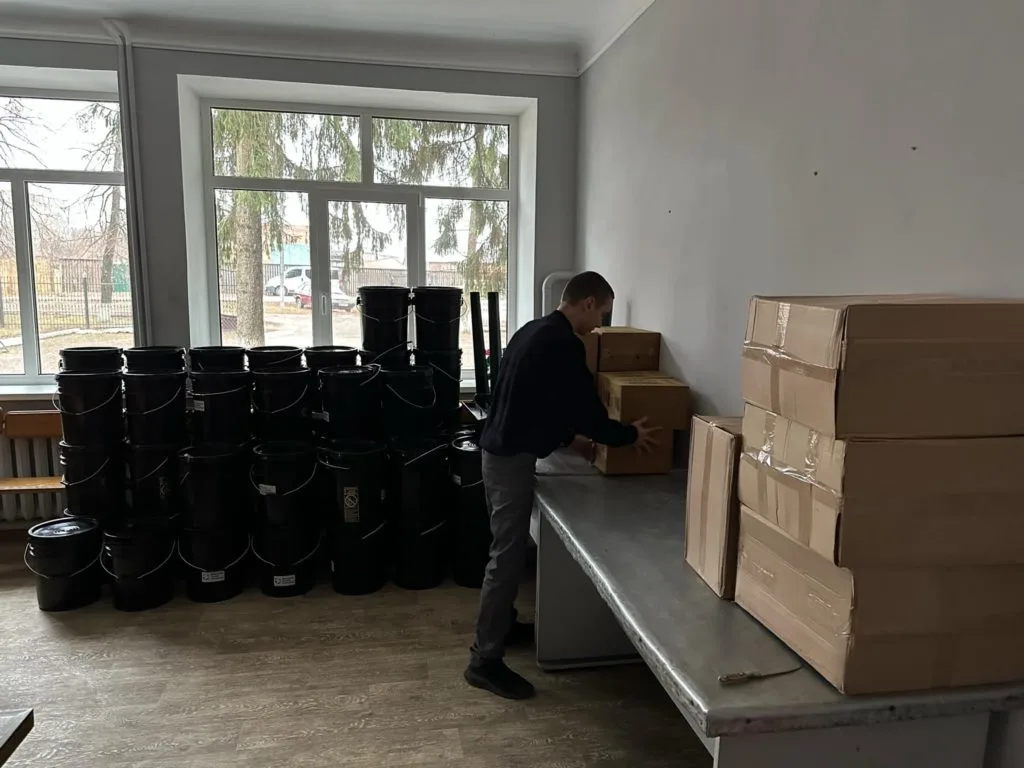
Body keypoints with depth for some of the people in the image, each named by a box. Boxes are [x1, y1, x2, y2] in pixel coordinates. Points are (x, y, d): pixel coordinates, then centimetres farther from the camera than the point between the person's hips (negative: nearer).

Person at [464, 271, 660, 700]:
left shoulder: (535, 330, 14)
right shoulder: (564, 344, -17)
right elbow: (586, 411, -14)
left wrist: (572, 434, 27)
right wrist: (629, 435, 2)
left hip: (500, 448, 10)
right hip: (513, 457, -10)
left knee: (510, 546, 21)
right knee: (508, 554, -4)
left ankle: (503, 625, 36)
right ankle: (485, 661, 4)